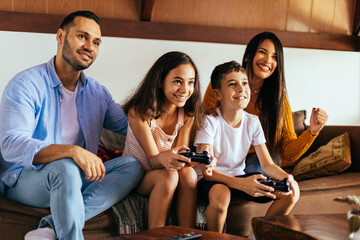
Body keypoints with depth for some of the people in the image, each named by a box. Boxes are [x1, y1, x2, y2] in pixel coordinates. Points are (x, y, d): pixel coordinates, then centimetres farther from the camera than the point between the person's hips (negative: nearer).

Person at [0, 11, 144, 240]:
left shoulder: (97, 92, 11)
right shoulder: (26, 84, -10)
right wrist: (72, 151, -37)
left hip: (77, 178, 7)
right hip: (25, 179, -6)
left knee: (133, 165, -16)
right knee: (65, 168, -37)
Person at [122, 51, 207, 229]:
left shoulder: (188, 113, -4)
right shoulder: (139, 112, -19)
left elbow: (181, 154, -10)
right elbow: (152, 159, -22)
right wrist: (164, 158, -48)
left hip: (164, 176, 4)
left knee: (188, 173, -28)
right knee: (167, 176, -33)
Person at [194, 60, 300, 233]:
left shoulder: (252, 122, -1)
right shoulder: (210, 121, -18)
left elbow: (267, 164, 0)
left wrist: (286, 177, -23)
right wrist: (241, 184, -41)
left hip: (239, 177, 6)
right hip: (212, 180, -6)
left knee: (291, 192, -9)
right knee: (220, 193, -41)